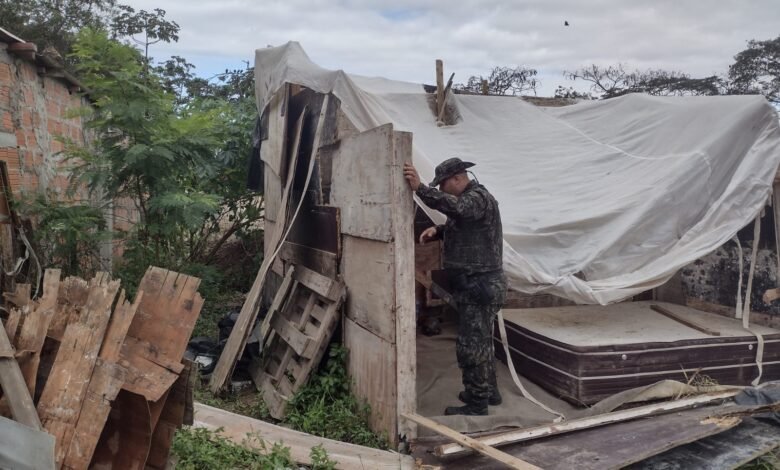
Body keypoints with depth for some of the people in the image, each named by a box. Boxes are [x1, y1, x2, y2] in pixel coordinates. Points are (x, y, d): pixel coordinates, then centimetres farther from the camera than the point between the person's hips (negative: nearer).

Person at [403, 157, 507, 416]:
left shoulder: (478, 197, -16)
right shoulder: (466, 199, 17)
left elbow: (454, 206, -37)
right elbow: (455, 225, 26)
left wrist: (420, 188, -46)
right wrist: (437, 230, 4)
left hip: (480, 285, -11)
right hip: (476, 284, 11)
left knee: (471, 346, -5)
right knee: (482, 341, 20)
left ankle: (477, 405, 6)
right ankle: (488, 391, 34)